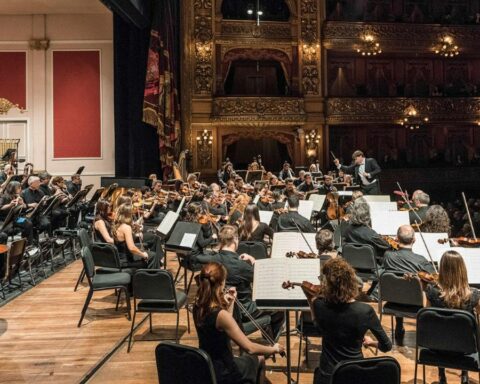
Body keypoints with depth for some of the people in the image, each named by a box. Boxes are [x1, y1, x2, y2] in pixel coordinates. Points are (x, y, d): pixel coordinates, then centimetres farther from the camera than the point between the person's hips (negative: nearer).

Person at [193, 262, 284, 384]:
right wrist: (274, 349, -10)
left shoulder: (198, 306, -6)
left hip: (206, 367, 6)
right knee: (259, 359, 24)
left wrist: (229, 304, 1)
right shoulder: (221, 314, -31)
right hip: (221, 373, -6)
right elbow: (249, 348, -27)